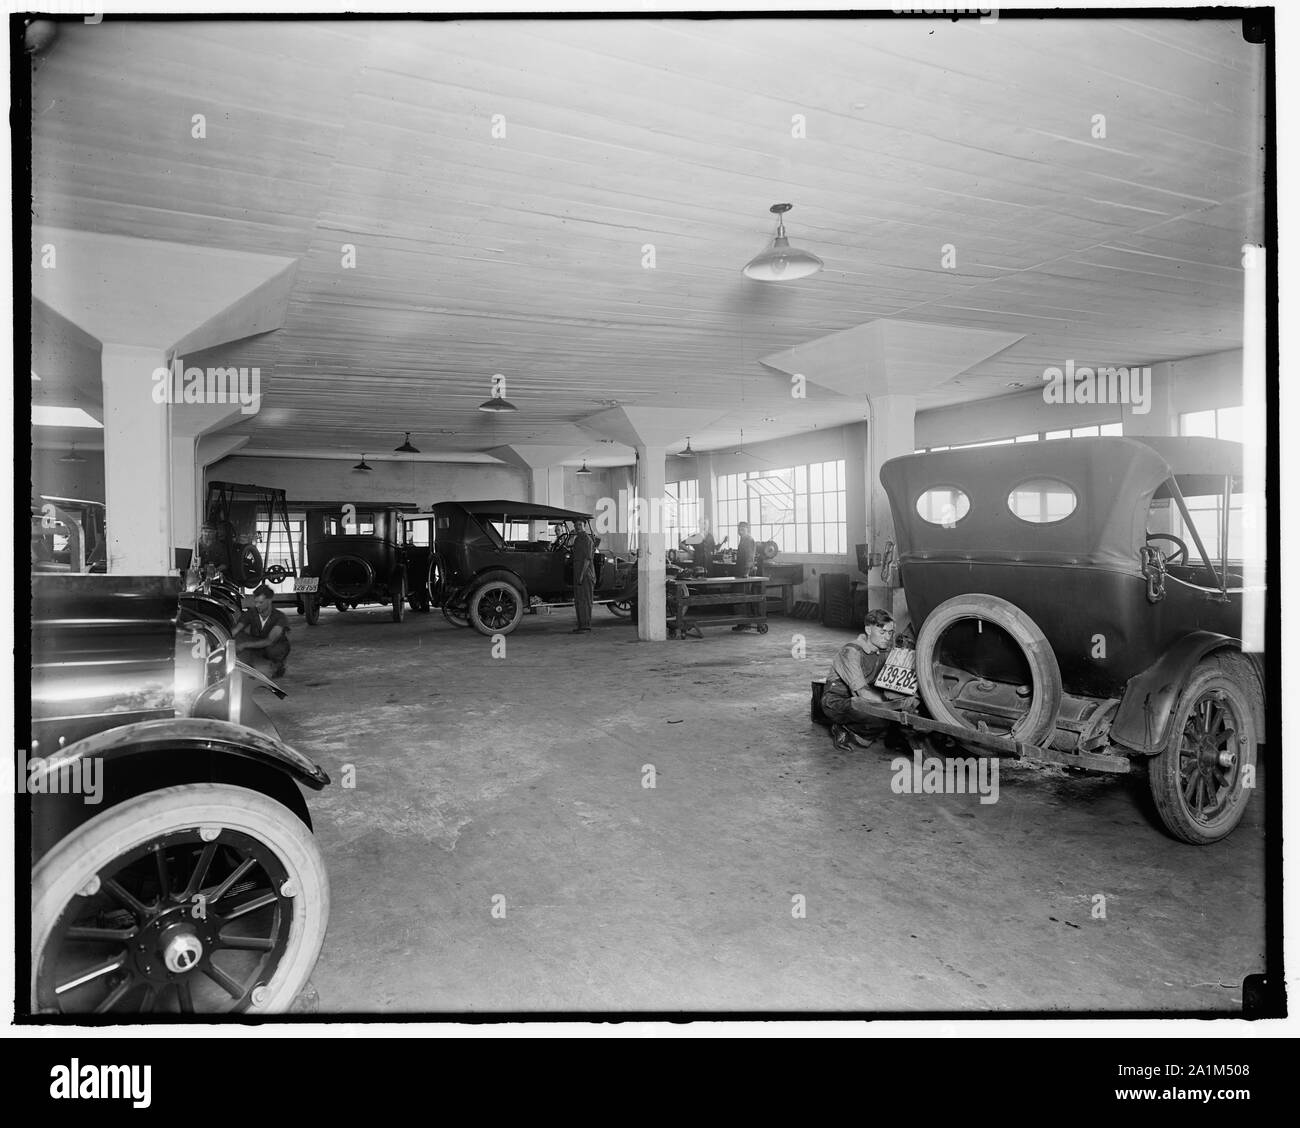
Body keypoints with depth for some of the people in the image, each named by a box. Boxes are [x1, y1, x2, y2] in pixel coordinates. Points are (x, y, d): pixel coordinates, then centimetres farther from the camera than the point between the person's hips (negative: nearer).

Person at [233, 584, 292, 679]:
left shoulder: (279, 617, -28)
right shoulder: (250, 614, -18)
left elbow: (270, 641, -38)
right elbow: (234, 632, -24)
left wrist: (244, 645, -43)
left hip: (277, 645, -4)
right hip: (256, 645, 4)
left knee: (273, 650, -39)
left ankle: (280, 663, -4)